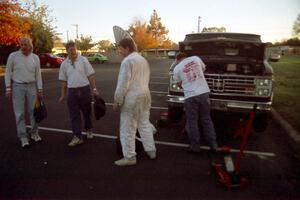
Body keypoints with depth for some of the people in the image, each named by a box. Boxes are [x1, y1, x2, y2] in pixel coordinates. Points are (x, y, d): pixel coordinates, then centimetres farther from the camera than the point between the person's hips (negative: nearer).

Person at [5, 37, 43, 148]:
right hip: (17, 86, -2)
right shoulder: (13, 56, -2)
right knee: (19, 113, 0)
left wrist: (40, 89, 3)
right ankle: (23, 137, 7)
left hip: (31, 86, 2)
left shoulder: (35, 57, 4)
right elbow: (8, 72, 2)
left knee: (33, 111, 7)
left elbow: (38, 74, 6)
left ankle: (34, 133, 20)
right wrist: (8, 87, -5)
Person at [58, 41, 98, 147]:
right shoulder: (64, 64, 6)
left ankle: (88, 130, 35)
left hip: (85, 89, -1)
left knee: (87, 112, 13)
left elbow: (90, 75, -1)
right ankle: (77, 137, 8)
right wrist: (62, 95, 9)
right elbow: (63, 81, 10)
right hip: (72, 91, 2)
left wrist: (94, 88, -6)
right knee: (74, 115, 1)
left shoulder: (83, 60, -1)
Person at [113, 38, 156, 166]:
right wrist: (142, 92, 19)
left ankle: (129, 157, 9)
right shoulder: (143, 60, 15)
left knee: (128, 128, 1)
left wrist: (117, 101, -11)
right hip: (145, 94, 9)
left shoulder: (127, 61, -12)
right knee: (144, 124, 17)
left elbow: (123, 83, -16)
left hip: (132, 97, -9)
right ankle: (151, 151, 26)